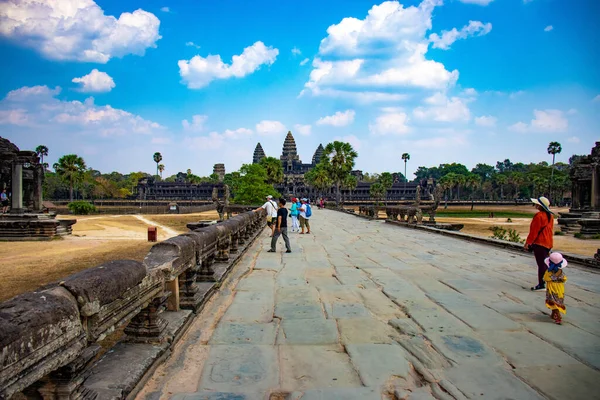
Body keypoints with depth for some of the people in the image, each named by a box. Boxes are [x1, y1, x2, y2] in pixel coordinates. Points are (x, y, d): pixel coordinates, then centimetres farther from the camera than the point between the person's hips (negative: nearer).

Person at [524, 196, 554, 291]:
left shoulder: (539, 216, -17)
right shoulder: (550, 216, 11)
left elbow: (534, 231, -16)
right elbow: (550, 230, 17)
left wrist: (528, 242, -10)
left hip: (539, 243, -9)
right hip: (548, 243, 9)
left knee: (541, 264, -5)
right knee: (545, 264, 16)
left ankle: (541, 285, -1)